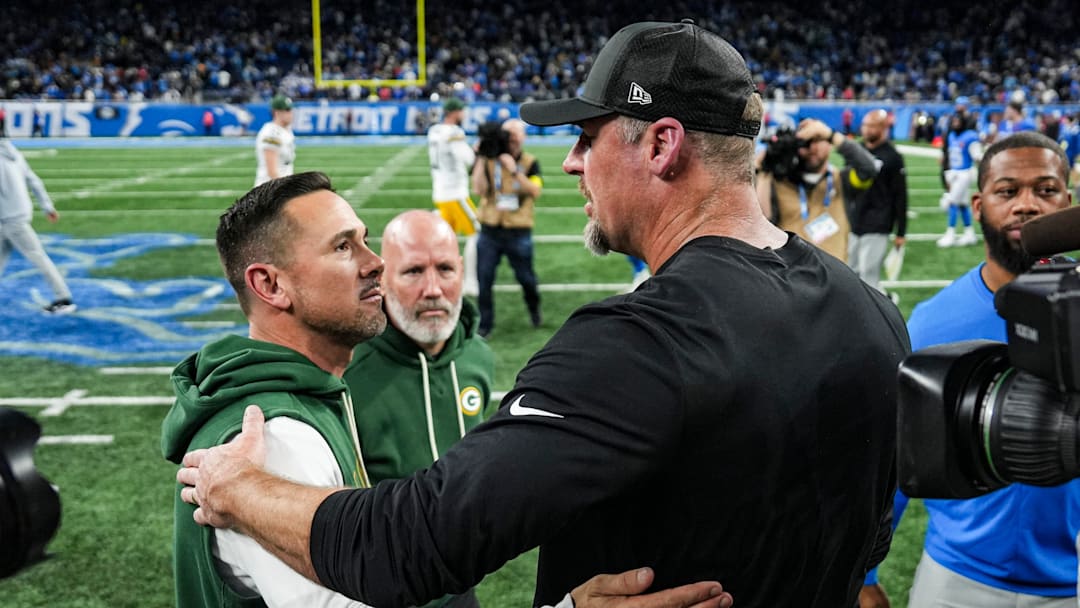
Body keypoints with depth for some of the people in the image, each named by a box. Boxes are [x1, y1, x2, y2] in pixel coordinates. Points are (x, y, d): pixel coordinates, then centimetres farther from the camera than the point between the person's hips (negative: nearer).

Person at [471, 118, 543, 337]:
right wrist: (481, 159, -17)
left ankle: (534, 310, 38)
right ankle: (485, 323, 13)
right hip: (490, 230, 1)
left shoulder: (530, 163, 0)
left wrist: (514, 170, -25)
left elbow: (535, 191, -15)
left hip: (519, 232, -1)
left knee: (526, 278, 8)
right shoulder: (489, 160, 0)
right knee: (484, 278, -1)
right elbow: (479, 188, -11)